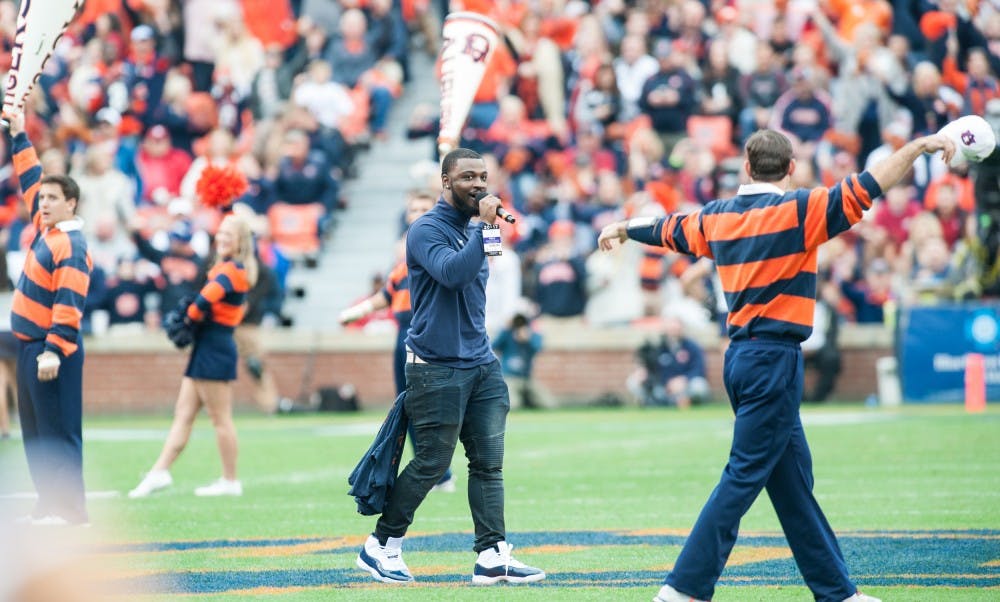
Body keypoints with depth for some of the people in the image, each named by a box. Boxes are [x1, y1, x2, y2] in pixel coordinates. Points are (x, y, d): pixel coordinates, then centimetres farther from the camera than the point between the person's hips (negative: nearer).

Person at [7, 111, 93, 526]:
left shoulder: (71, 247, -15)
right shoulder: (45, 228, 11)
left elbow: (69, 306, -22)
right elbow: (31, 180, 24)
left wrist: (53, 351, -28)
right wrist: (18, 136, 24)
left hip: (51, 349, -10)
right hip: (29, 346, 10)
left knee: (58, 430, -9)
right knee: (35, 431, 10)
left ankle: (71, 510, -8)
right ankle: (49, 504, 13)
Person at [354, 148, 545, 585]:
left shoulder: (474, 230, 15)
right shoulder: (426, 231, -9)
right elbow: (450, 272, -27)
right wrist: (485, 227, -24)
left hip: (480, 365, 8)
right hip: (437, 368, -8)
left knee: (489, 462, 0)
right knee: (431, 463, -4)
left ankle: (493, 556, -2)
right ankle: (380, 547, 10)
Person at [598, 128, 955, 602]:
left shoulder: (718, 217, 10)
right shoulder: (797, 210, -9)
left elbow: (669, 228, 28)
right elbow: (865, 188, -16)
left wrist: (624, 229, 48)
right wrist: (919, 146, -11)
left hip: (740, 358, 8)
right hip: (774, 359, -8)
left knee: (792, 478, 11)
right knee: (744, 478, -7)